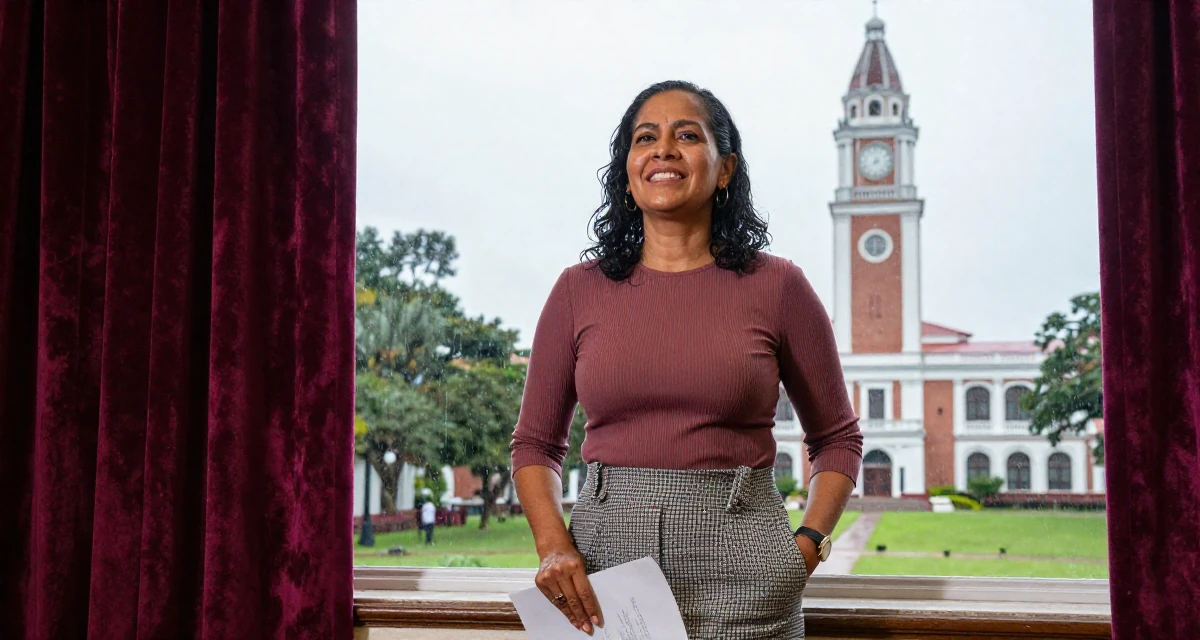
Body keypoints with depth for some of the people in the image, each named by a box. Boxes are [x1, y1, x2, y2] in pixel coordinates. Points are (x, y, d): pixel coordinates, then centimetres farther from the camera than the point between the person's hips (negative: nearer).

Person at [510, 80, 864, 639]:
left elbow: (837, 438, 10)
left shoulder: (776, 286, 1)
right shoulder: (580, 289, 4)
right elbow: (535, 442, 11)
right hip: (604, 555, 1)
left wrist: (808, 545, -5)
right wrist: (553, 545, -5)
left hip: (739, 574, -1)